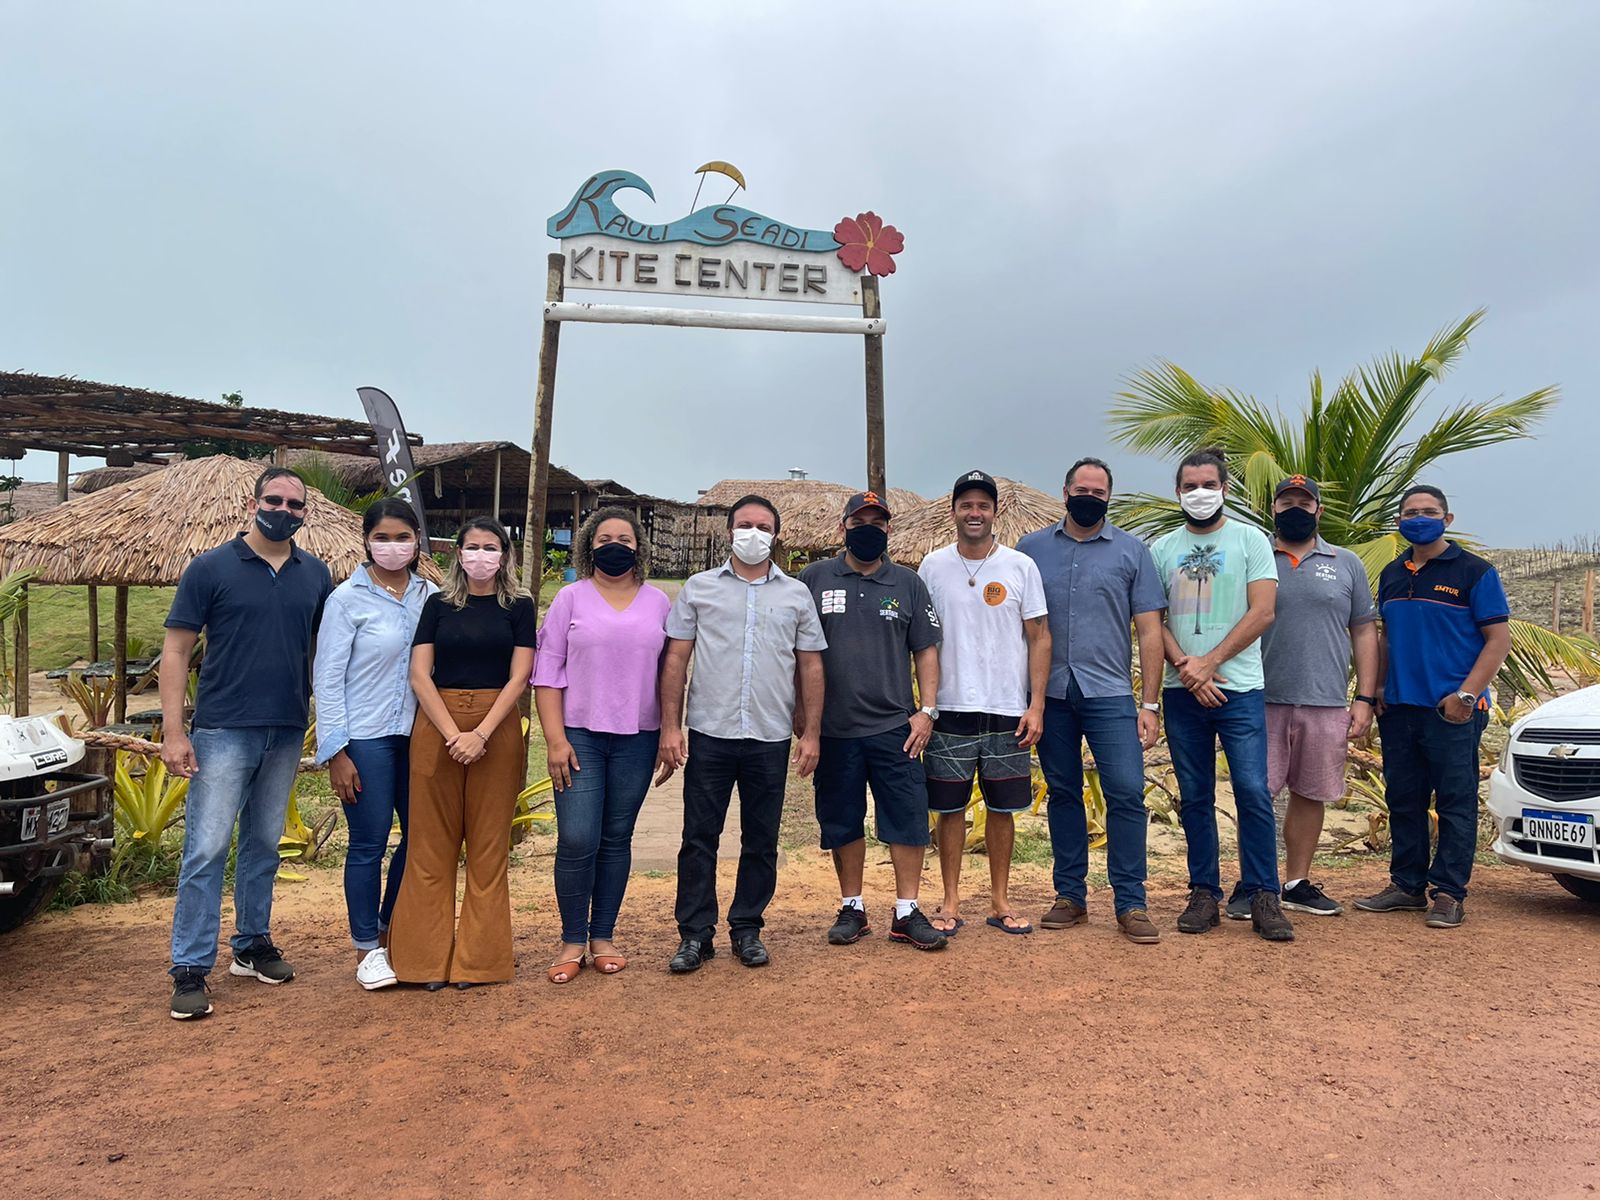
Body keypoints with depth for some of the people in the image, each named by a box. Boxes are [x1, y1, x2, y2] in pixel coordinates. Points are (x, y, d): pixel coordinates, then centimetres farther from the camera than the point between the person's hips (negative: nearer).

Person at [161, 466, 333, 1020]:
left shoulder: (316, 574, 6)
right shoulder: (211, 568, -4)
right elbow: (176, 650, -5)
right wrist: (173, 731, -11)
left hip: (287, 733, 4)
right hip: (224, 731, -4)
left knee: (264, 844, 15)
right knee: (207, 850, -2)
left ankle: (252, 944, 29)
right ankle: (191, 970, 7)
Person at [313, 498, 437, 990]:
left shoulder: (430, 595, 4)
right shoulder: (347, 599, -5)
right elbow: (327, 679, -6)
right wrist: (336, 752, -9)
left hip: (418, 734, 4)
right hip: (367, 738, -4)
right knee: (369, 844, 4)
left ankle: (391, 931, 31)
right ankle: (367, 949, 22)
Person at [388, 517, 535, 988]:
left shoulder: (519, 606, 4)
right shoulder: (438, 605, 7)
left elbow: (519, 678, -3)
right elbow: (419, 675, 0)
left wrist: (481, 733, -15)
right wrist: (453, 733, -12)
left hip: (496, 729, -1)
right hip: (437, 724, 1)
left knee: (489, 844, 3)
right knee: (431, 843, 4)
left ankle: (478, 959, 13)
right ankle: (427, 958, 14)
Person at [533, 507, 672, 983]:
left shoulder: (658, 602, 8)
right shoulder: (571, 598, 2)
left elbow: (669, 672, 11)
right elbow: (547, 673, 0)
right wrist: (555, 739, -8)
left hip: (637, 738, 2)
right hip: (579, 736, -2)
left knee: (617, 839, 8)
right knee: (577, 841, -6)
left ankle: (603, 937, 21)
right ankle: (572, 941, 11)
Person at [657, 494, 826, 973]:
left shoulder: (797, 594, 8)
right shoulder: (699, 588, 6)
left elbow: (811, 666, 9)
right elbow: (675, 660, 4)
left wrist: (811, 733, 3)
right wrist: (670, 727, -4)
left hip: (770, 737, 1)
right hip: (708, 735, -1)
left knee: (761, 842, 10)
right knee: (699, 838, 4)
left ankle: (747, 929, 25)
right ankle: (695, 934, 17)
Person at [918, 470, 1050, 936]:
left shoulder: (1021, 567, 2)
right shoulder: (933, 567, 3)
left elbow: (1039, 638, 3)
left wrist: (1036, 705, -4)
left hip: (1008, 710, 0)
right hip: (951, 708, 0)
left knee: (1003, 807, 8)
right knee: (951, 807, 6)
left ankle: (1000, 902, 22)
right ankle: (951, 903, 18)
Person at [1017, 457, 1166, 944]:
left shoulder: (1132, 551, 6)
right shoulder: (1031, 549, 8)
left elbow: (1149, 630, 3)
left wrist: (1149, 704, -3)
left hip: (1110, 695, -1)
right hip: (1050, 695, 2)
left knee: (1127, 793, -7)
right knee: (1063, 794, 9)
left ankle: (1131, 904, 5)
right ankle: (1070, 896, 20)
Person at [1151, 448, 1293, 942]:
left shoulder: (1250, 540, 4)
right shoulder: (1162, 548, 10)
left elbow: (1262, 613, -5)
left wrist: (1208, 663, -12)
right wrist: (1185, 667, -10)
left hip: (1239, 687, -2)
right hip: (1182, 692, 3)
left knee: (1253, 791, -5)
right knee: (1194, 797, 8)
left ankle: (1262, 896, 6)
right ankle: (1204, 892, 17)